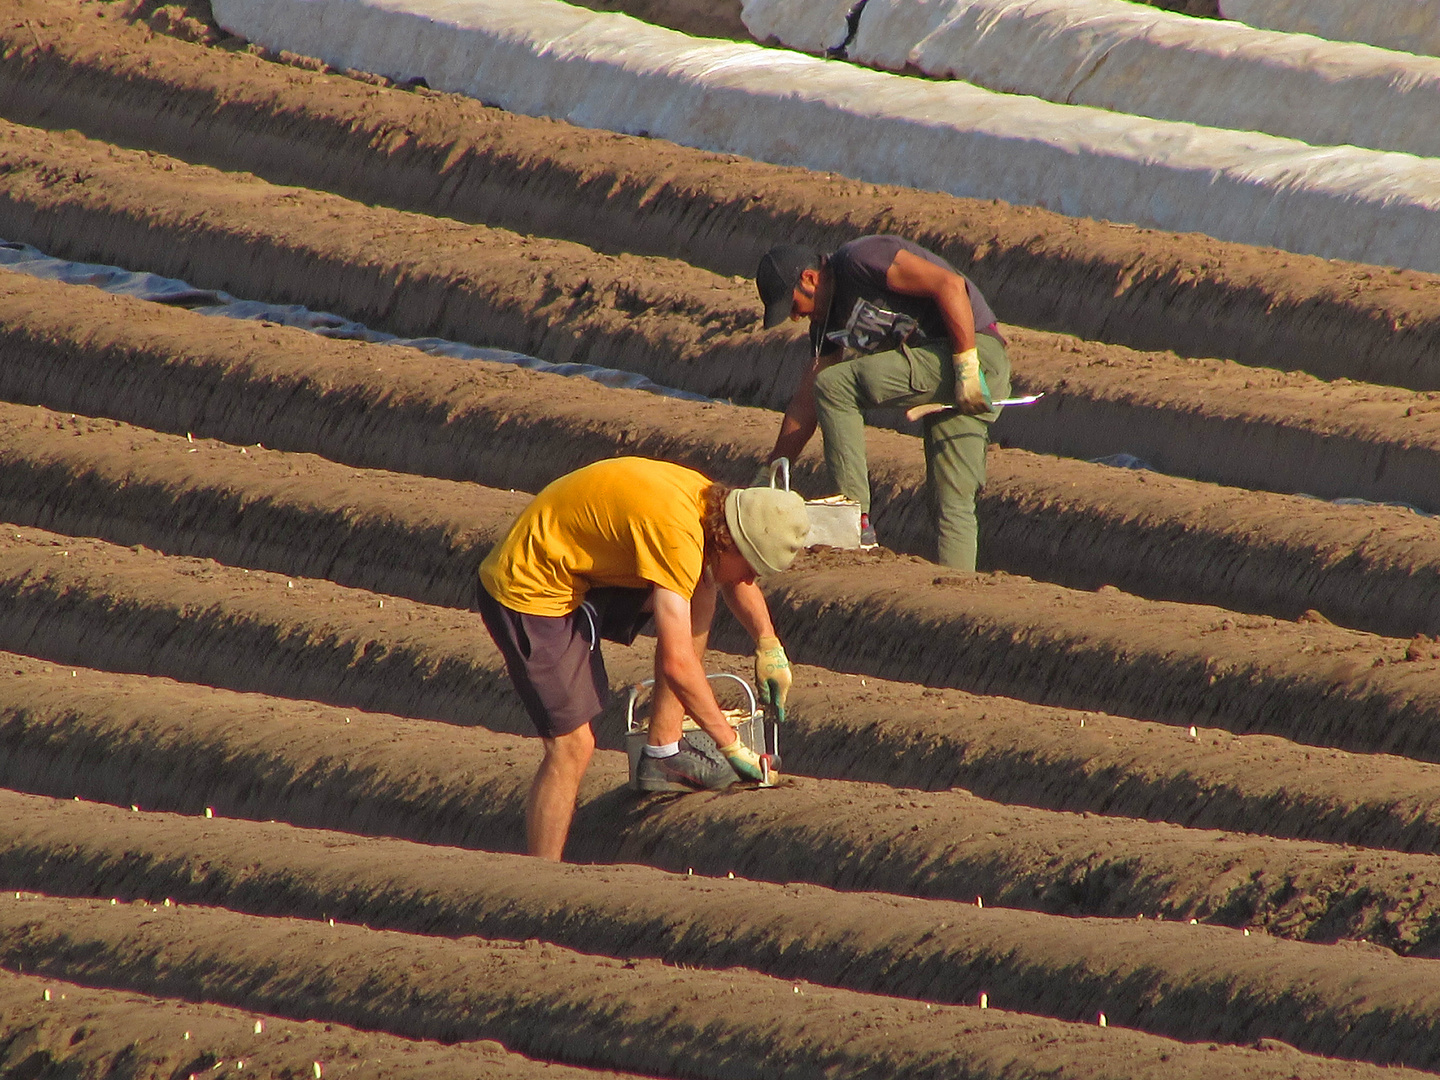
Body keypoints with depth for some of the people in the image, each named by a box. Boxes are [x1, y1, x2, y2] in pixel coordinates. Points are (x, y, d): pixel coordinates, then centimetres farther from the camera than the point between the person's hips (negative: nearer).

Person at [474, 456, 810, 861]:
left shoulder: (705, 498, 0)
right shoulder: (676, 532, -29)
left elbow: (735, 579, 26)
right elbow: (677, 663, -28)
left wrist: (769, 645, 13)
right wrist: (731, 745, -20)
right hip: (529, 596, -10)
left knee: (699, 589, 11)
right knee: (572, 745, -13)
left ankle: (663, 753, 11)